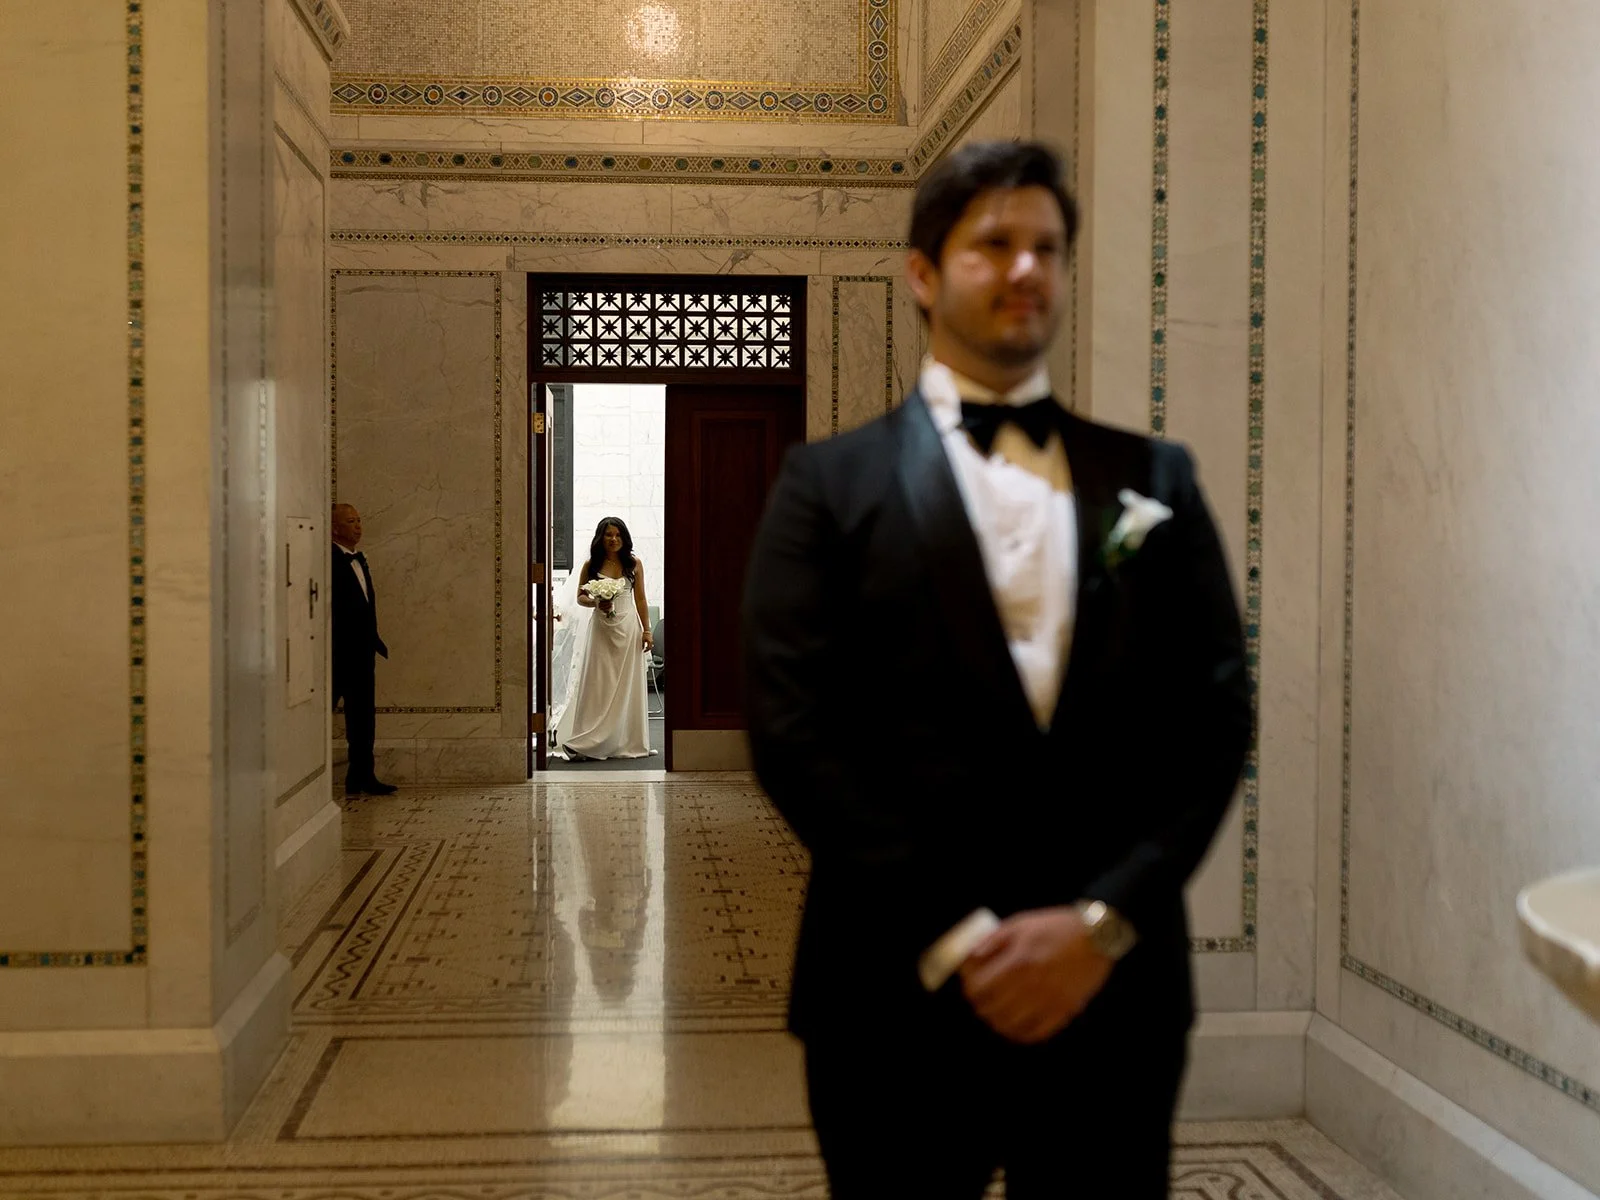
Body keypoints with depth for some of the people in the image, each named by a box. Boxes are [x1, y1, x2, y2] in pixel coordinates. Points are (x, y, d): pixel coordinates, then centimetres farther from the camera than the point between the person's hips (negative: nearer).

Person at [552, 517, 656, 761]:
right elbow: (580, 597, 6)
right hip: (601, 628, -1)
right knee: (597, 685, -2)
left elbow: (640, 599, 6)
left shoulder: (634, 563, 4)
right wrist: (596, 603, -14)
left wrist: (646, 630, 1)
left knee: (627, 685, 3)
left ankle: (628, 742, 11)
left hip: (628, 628, 1)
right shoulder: (591, 565, 2)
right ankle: (589, 742, 2)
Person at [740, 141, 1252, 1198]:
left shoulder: (1154, 479, 9)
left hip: (1114, 993, 2)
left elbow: (1216, 715, 3)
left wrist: (1104, 921, -9)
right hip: (902, 994, -2)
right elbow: (793, 731, -7)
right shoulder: (832, 484, 1)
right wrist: (955, 937, -12)